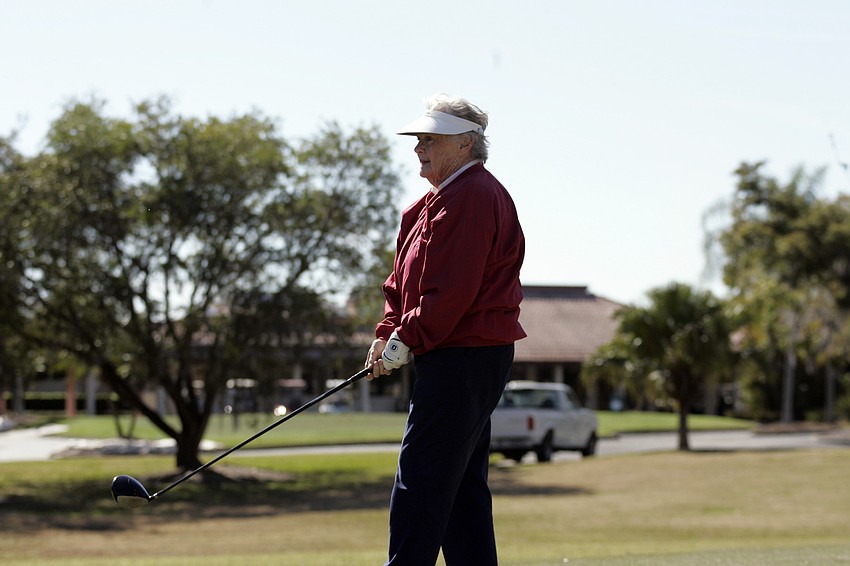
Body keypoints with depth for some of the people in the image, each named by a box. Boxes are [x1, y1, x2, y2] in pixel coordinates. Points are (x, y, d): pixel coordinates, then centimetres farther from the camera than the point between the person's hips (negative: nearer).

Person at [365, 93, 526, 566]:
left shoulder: (473, 196, -14)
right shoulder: (439, 199, 20)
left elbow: (453, 287, -21)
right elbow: (404, 279, 20)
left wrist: (407, 340, -15)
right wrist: (387, 333, 6)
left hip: (463, 360, -11)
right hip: (465, 359, 11)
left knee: (421, 479, -12)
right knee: (464, 485, 12)